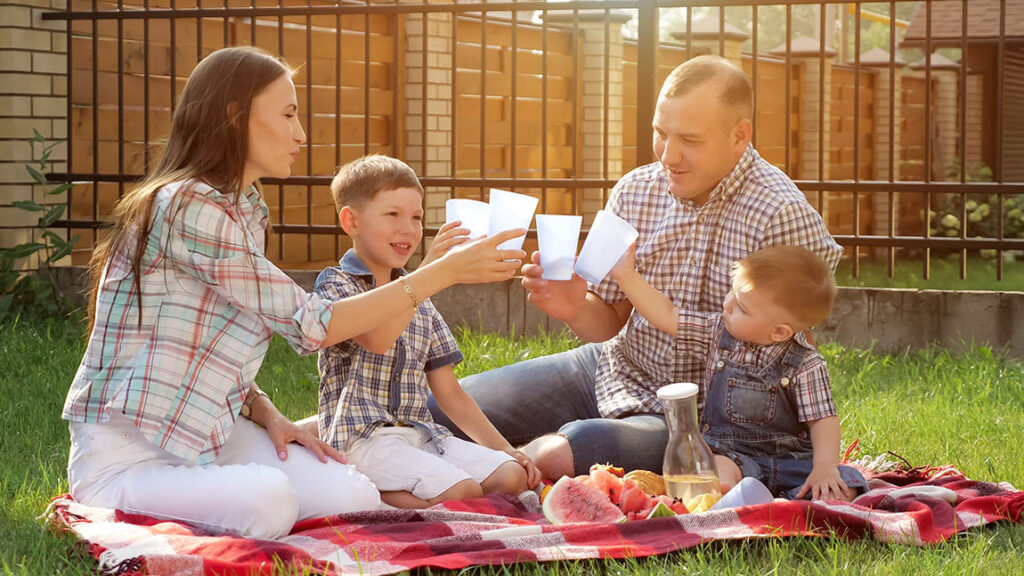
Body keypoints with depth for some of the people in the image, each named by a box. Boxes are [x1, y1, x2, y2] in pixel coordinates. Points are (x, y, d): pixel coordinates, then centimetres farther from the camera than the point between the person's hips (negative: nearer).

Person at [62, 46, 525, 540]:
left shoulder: (245, 211, 15)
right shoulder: (190, 207, -17)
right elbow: (311, 326, -17)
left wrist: (266, 414, -2)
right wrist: (446, 272, -15)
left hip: (208, 435, 9)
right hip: (124, 457, -9)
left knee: (355, 499, -11)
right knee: (268, 500, -34)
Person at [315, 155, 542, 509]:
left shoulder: (421, 303, 21)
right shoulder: (335, 285, -1)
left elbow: (449, 392, 21)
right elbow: (377, 340, -23)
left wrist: (502, 448, 10)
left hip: (418, 435, 8)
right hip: (363, 437, -8)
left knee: (512, 477, -14)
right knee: (462, 492, -29)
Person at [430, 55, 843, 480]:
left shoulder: (782, 216, -21)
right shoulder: (634, 193, -3)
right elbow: (609, 322, 4)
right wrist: (575, 310, -18)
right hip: (614, 369, 6)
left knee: (557, 455, -31)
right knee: (437, 407, -1)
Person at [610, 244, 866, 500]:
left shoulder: (806, 366, -9)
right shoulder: (719, 331, 4)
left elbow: (823, 419, -8)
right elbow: (666, 316, 10)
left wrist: (825, 468, -23)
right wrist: (627, 275, 5)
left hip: (788, 457, -2)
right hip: (730, 453, 2)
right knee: (719, 468, -35)